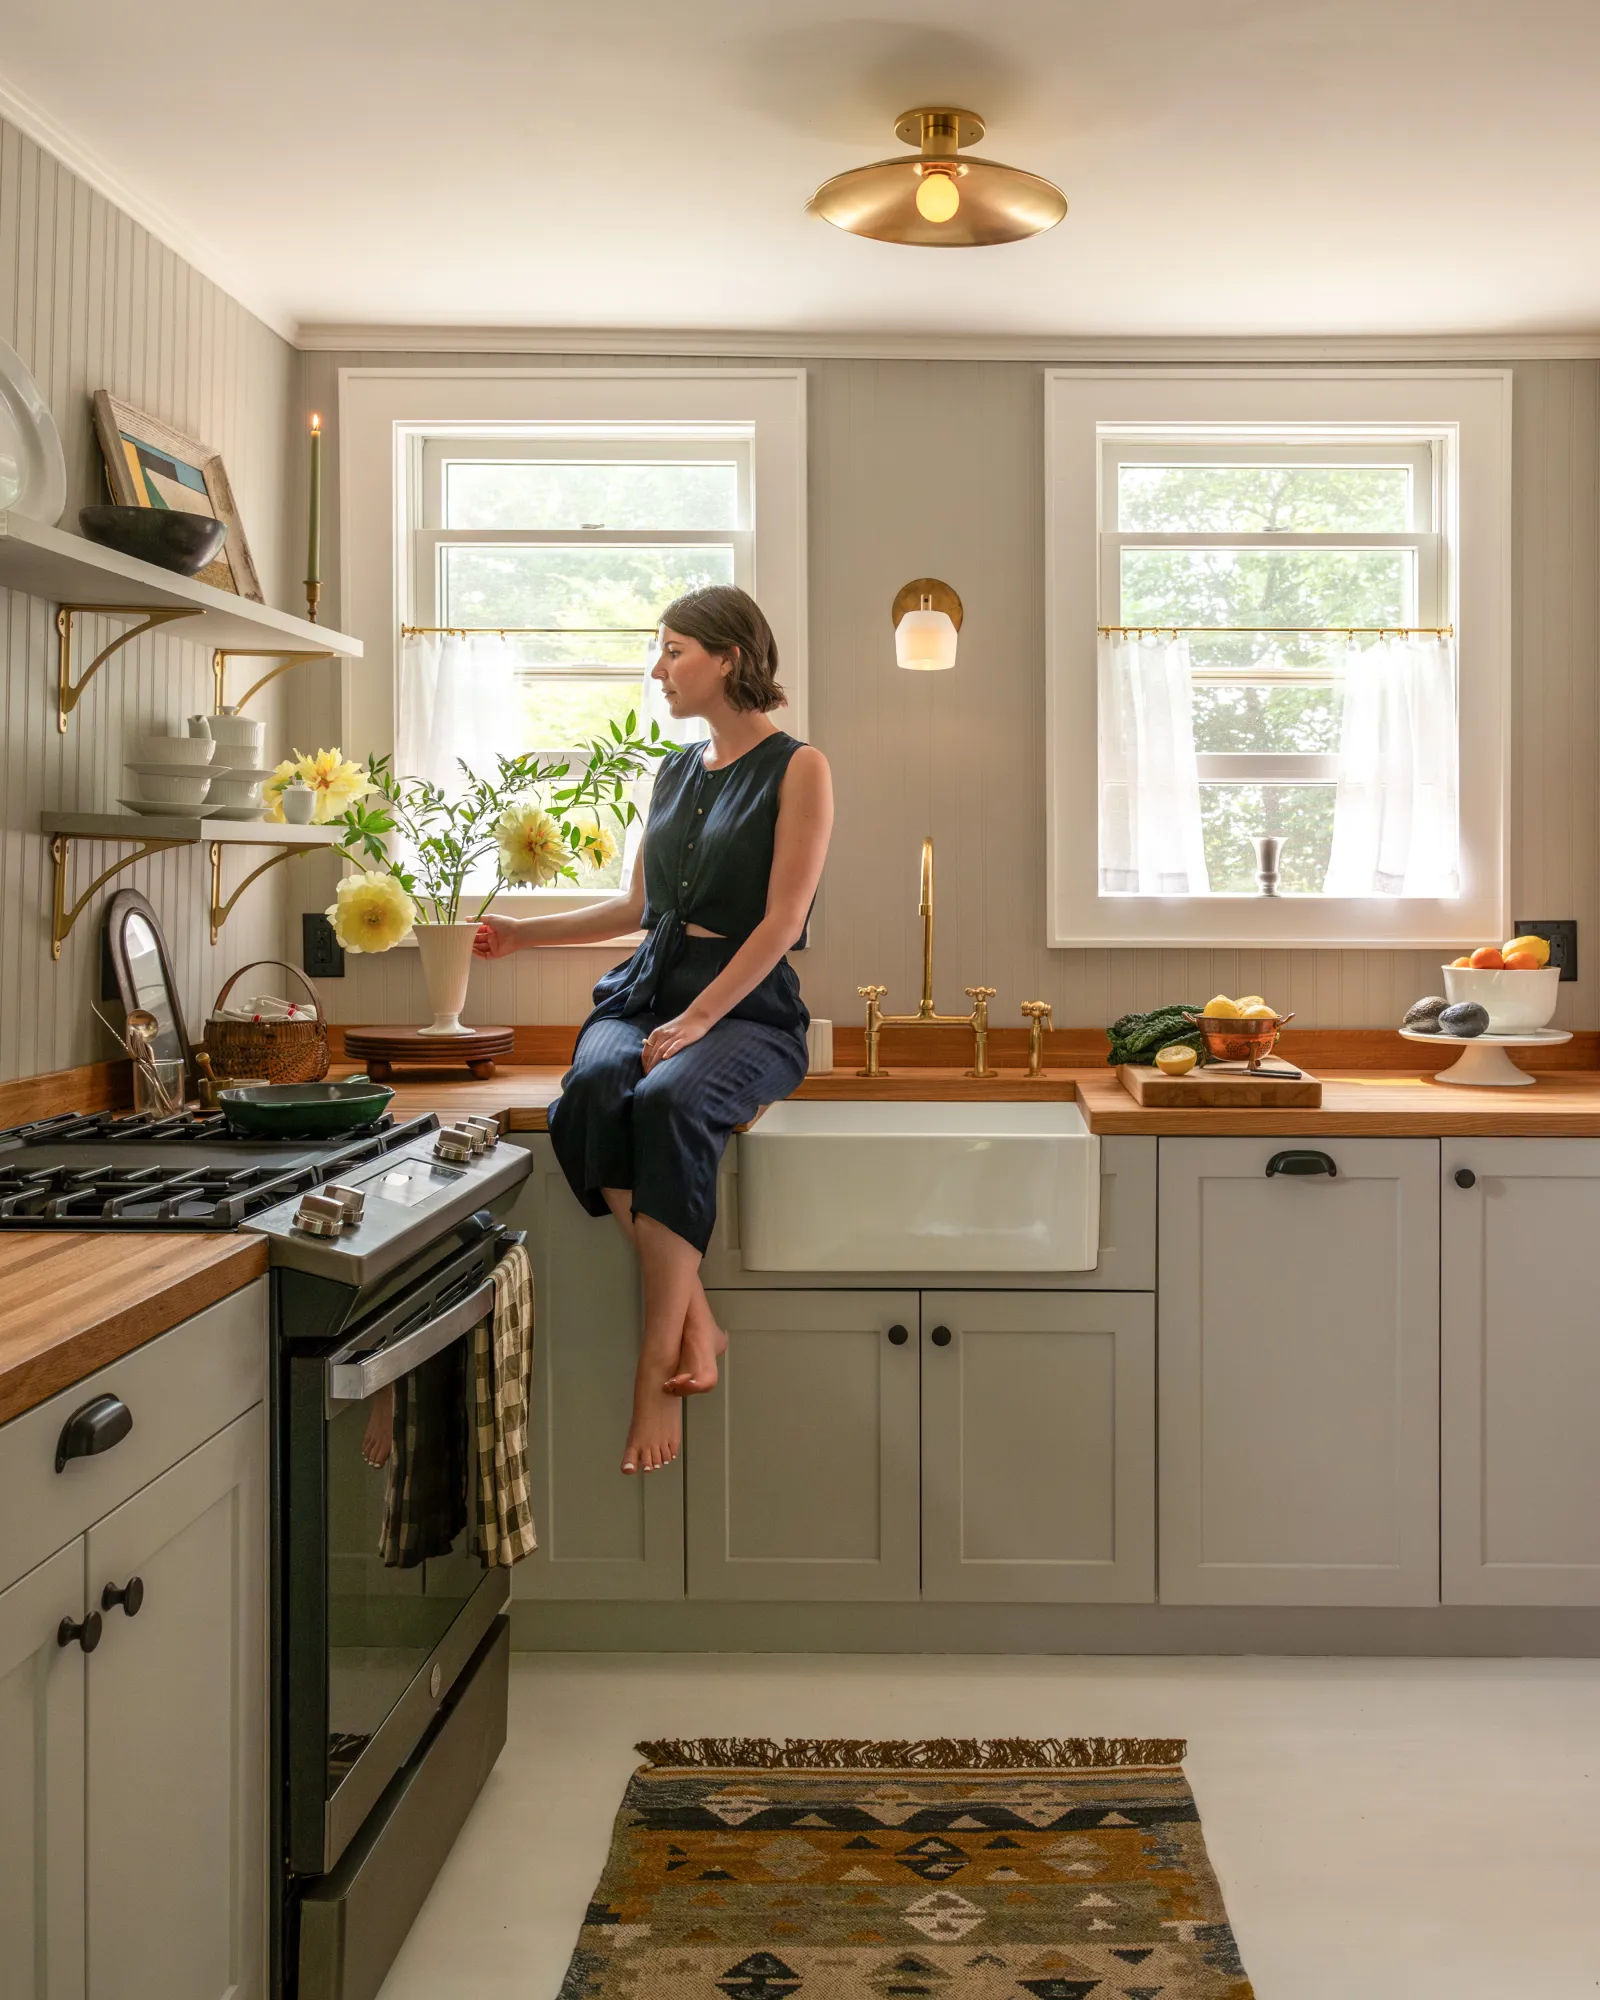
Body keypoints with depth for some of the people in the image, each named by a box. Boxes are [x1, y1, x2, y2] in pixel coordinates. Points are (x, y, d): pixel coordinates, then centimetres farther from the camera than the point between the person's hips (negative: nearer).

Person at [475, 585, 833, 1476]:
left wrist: (697, 1020, -19)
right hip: (648, 990, 6)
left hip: (747, 1005, -5)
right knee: (590, 1092, -30)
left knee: (668, 1103, -38)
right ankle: (697, 1320, -28)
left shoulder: (798, 768, 0)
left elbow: (782, 920, -10)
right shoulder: (675, 772, 20)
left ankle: (659, 1364, -33)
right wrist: (524, 933, 29)